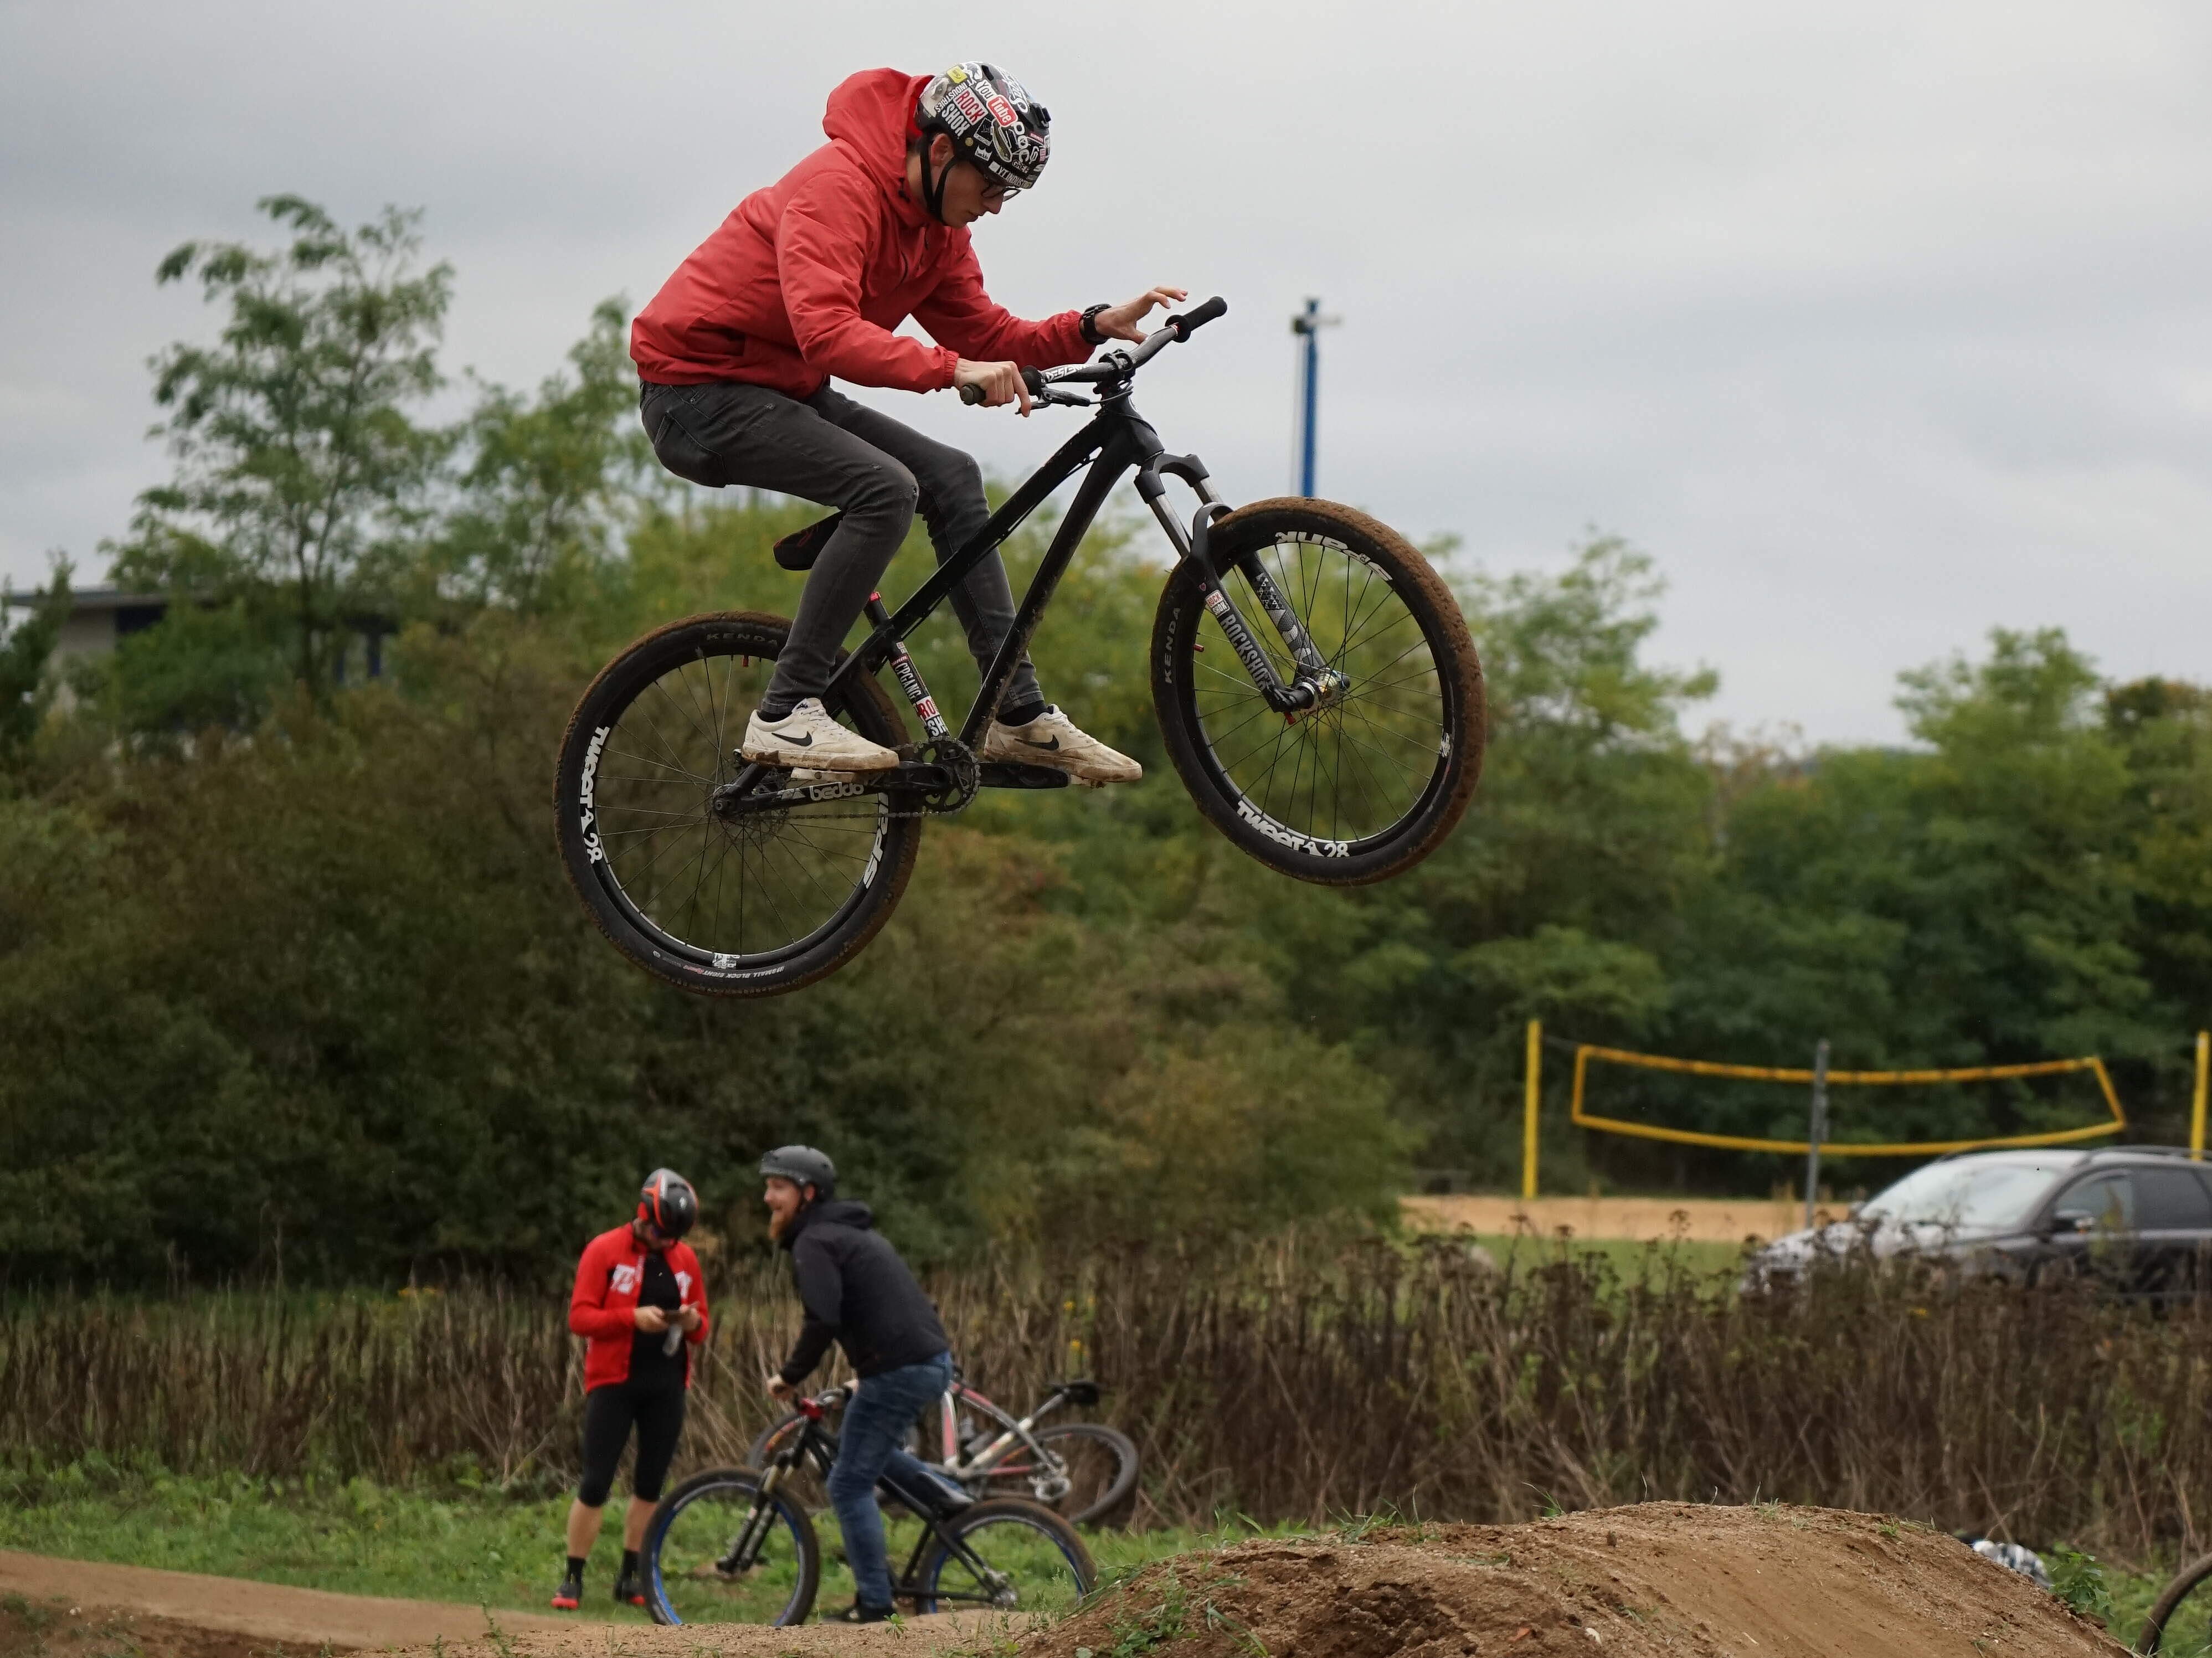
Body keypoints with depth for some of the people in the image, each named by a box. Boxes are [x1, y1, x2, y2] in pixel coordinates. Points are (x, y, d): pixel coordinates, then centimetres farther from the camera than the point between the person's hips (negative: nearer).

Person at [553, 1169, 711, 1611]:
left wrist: (694, 1323, -11)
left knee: (650, 1485, 8)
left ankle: (630, 1576, 17)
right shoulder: (604, 1251, -5)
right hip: (614, 1381, -4)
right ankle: (573, 1578, 1)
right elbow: (580, 1318, -10)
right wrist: (633, 1317, -23)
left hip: (666, 1386, 4)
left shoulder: (685, 1258, 8)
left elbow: (701, 1329, 13)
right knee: (595, 1484, -6)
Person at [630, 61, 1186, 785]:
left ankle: (1020, 715, 5)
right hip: (698, 392, -10)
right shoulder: (838, 188, -24)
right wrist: (952, 370, -42)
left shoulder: (936, 223, 6)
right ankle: (786, 713, -21)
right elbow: (828, 332, -36)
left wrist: (1096, 327, -7)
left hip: (780, 390, 10)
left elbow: (984, 335, 6)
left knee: (951, 478, 2)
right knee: (885, 488, -25)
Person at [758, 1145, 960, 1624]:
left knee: (850, 1484, 0)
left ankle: (873, 1604, 0)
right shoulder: (855, 1231, 22)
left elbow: (823, 1321, -21)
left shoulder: (815, 1242, -8)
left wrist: (790, 1376, -9)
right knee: (860, 1443, 31)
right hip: (934, 1362, 10)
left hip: (897, 1371, -10)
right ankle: (944, 1496, 16)